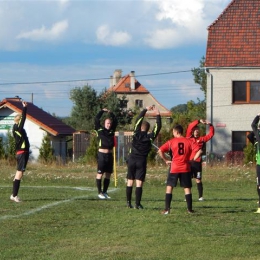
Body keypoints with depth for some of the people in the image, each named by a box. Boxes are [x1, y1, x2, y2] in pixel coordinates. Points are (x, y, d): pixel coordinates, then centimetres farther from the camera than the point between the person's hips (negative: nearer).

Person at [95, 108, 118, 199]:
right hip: (102, 154, -5)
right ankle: (99, 193, 1)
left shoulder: (112, 130, 11)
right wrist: (102, 111, -2)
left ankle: (105, 192, 16)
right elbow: (96, 119, -7)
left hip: (110, 155, 5)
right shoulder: (100, 129, 0)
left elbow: (115, 121, 15)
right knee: (100, 174, -2)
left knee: (108, 174, 8)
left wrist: (111, 113, 9)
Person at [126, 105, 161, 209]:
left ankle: (128, 202, 9)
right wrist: (158, 115, 8)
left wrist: (146, 110, 12)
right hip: (142, 161, -1)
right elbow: (158, 127, 3)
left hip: (132, 159, 1)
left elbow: (138, 120, 8)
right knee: (139, 182, -3)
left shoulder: (137, 133, 1)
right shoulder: (150, 137, -2)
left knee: (130, 181, 8)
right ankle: (137, 204, -7)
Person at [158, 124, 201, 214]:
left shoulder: (171, 142, -1)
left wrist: (166, 160, 4)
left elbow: (160, 151, -6)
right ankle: (190, 209, 9)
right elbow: (199, 151, -7)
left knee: (169, 187, 7)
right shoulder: (189, 141, 2)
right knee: (187, 188, 10)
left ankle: (167, 209, 1)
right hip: (186, 169, 1)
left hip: (174, 168, -1)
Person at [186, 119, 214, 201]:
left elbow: (211, 134, 11)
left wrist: (210, 125, -2)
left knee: (198, 180, 3)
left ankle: (201, 196, 7)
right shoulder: (189, 138, 6)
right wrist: (199, 121, -11)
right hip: (188, 161, -1)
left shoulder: (202, 139, 11)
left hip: (197, 162, 1)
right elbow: (190, 127, -5)